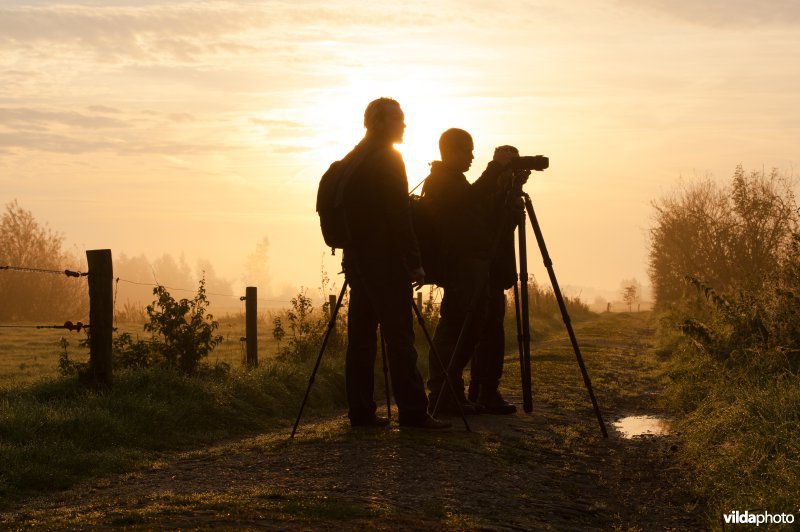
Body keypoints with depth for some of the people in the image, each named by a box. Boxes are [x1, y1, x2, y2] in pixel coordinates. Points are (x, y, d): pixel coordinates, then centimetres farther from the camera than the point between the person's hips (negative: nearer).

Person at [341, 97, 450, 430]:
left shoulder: (353, 159, 16)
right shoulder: (387, 158, -10)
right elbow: (399, 216, -15)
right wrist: (415, 262, -13)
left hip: (357, 259, 9)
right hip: (385, 261, -9)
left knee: (361, 336, 7)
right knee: (399, 338, -7)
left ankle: (360, 411, 9)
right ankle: (412, 412, -7)